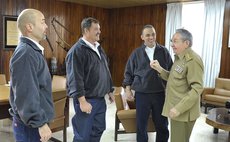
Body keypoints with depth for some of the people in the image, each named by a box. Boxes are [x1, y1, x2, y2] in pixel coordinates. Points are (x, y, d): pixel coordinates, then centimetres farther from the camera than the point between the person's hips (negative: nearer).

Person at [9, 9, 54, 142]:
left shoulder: (33, 50, 10)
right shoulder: (26, 53, -22)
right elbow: (26, 94, -26)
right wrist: (41, 123, -22)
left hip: (34, 121, 9)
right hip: (30, 125, -9)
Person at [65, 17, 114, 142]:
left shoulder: (98, 48, 13)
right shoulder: (77, 50, -15)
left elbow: (106, 72, 20)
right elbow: (75, 79, -20)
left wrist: (110, 90, 19)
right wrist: (82, 101, -22)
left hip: (100, 99, 8)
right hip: (87, 100, -8)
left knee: (98, 130, 17)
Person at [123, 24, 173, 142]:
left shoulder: (164, 51, 2)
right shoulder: (136, 53, 1)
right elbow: (128, 73, 7)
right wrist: (128, 89, 1)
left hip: (160, 93, 1)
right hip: (142, 94, 0)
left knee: (162, 124, 13)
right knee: (141, 124, 11)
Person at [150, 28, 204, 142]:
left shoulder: (192, 60, -19)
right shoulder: (179, 58, 12)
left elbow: (197, 89, -23)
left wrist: (179, 108, -26)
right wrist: (159, 69, 1)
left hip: (184, 112, -9)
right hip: (176, 109, 9)